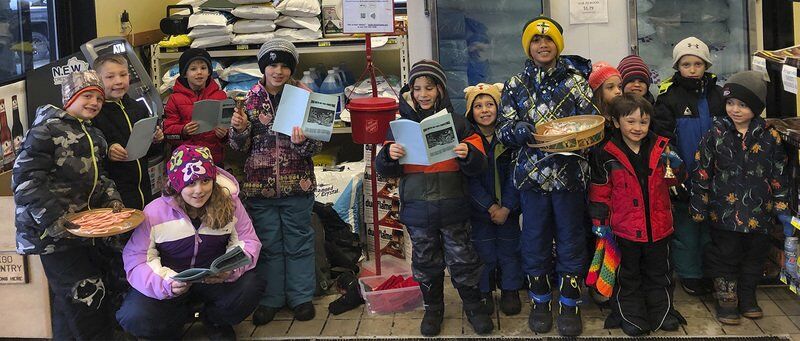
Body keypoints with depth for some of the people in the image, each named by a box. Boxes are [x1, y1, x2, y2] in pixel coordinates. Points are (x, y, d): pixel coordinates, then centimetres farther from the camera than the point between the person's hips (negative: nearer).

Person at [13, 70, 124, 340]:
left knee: (68, 300, 16)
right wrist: (52, 218, -25)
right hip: (53, 232, -8)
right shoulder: (47, 130, -12)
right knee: (87, 298, -10)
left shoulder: (94, 135, 15)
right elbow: (26, 180, -18)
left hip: (83, 227, 8)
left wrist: (111, 198, 4)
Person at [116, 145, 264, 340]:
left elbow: (248, 241, -4)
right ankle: (182, 315, 8)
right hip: (173, 285, -1)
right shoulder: (155, 212, -14)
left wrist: (231, 269, -27)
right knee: (133, 317, -28)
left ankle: (214, 320, 6)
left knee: (250, 287, -29)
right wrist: (167, 284, -35)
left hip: (216, 280, 1)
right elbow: (135, 259, -16)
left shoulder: (229, 202, -9)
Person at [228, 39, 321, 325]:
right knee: (268, 245, 11)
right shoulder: (251, 99, 2)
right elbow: (241, 147, 5)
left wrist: (302, 141, -26)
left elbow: (316, 146, -5)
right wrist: (238, 129, -15)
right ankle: (270, 299, 23)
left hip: (297, 184, -1)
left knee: (298, 243, 9)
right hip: (260, 186, 2)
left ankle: (301, 297, 22)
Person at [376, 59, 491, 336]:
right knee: (426, 262, 13)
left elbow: (477, 167, -2)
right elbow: (386, 170, 3)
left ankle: (473, 306, 26)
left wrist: (467, 155, -24)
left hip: (452, 207, -1)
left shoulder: (456, 123, 1)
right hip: (417, 208, 1)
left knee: (462, 260, 7)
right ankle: (433, 308, 31)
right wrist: (389, 155, -19)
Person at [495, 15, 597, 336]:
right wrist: (521, 130, -19)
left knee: (571, 240, 5)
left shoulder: (576, 80, 3)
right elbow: (503, 129, 4)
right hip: (532, 174, 1)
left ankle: (569, 304, 18)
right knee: (534, 240, 9)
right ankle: (540, 301, 24)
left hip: (570, 174, -1)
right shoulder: (515, 85, 7)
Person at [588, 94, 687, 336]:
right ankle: (631, 316, 25)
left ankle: (662, 313, 34)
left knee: (658, 273, 18)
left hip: (658, 225, 3)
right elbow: (600, 191, -4)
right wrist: (599, 221, -7)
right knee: (628, 276, 12)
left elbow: (673, 180, 9)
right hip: (625, 227, -3)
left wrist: (676, 166, -13)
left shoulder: (660, 149, -1)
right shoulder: (607, 155, -10)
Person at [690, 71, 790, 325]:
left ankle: (748, 296, 32)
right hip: (724, 213, -2)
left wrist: (782, 209, 1)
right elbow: (702, 173, -2)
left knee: (755, 255, 14)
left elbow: (779, 175, 4)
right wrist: (699, 209, -2)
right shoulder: (716, 135, -5)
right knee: (725, 255, 7)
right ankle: (726, 298, 23)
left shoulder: (769, 137, -2)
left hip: (759, 214, 2)